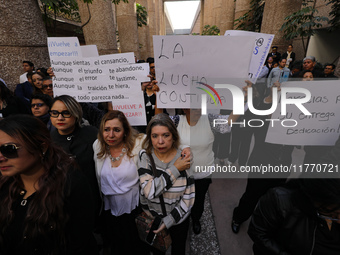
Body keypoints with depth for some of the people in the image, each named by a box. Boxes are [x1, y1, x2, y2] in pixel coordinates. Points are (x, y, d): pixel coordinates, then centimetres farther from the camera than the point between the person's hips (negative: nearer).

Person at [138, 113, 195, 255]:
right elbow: (149, 191, -30)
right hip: (150, 216, 1)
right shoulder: (144, 155, -20)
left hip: (177, 218, -1)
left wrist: (168, 221, -19)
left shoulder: (184, 159, -21)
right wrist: (175, 169, -31)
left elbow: (189, 198, -16)